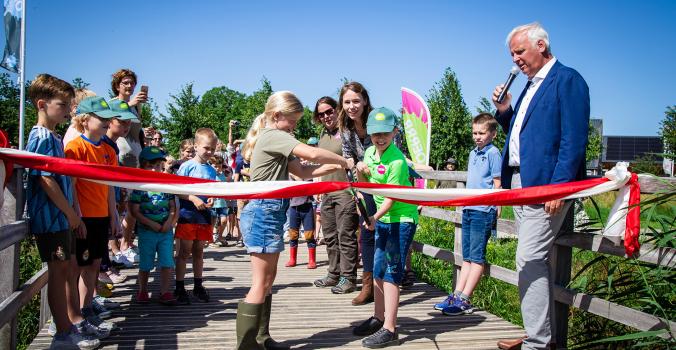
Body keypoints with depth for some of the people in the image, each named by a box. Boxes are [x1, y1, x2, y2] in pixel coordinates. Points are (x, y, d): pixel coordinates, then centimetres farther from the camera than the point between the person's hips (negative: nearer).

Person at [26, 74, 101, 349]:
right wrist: (71, 213, -15)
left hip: (62, 218, 10)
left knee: (70, 268, 15)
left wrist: (75, 216, 17)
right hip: (51, 217, -10)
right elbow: (45, 179, -21)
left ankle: (75, 323, 27)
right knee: (59, 271, -3)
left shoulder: (54, 138, 15)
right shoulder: (42, 137, -14)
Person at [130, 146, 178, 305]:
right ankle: (142, 291, 27)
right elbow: (135, 211, -10)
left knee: (167, 263, 1)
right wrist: (152, 224, -16)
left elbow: (172, 207, 7)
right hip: (146, 231, -3)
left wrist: (169, 221, -10)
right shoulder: (140, 186, -7)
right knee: (145, 265, 10)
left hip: (166, 231, 3)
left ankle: (164, 292, 11)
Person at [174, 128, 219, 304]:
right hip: (187, 215, -5)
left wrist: (211, 199, -5)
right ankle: (180, 288, 10)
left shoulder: (211, 170, 8)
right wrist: (194, 199, -21)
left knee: (198, 251, 14)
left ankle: (198, 286, 24)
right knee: (184, 252, 2)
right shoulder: (187, 166, -7)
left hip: (204, 216, 5)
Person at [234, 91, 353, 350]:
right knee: (261, 283, -8)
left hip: (269, 212, 11)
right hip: (264, 213, -11)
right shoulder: (274, 135, -12)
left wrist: (334, 167, 2)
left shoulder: (274, 139, 20)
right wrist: (344, 162, -10)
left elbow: (303, 171, 13)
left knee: (268, 279, 15)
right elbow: (312, 153, -23)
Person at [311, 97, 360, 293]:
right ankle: (334, 274, 25)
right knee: (330, 236, 14)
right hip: (327, 193, 8)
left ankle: (348, 277, 7)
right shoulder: (323, 135, 16)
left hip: (346, 192, -8)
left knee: (346, 236, -3)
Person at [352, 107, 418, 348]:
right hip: (383, 218, 8)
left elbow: (391, 197, -22)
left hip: (401, 219, -8)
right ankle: (378, 319, 29)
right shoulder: (369, 152, 4)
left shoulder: (397, 161, -20)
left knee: (391, 274, -7)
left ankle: (389, 330, -1)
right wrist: (361, 173, -7)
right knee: (378, 271, 15)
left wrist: (375, 218, -35)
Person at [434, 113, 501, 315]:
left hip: (483, 211, -8)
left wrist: (495, 209, -13)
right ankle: (457, 295, 13)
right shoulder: (473, 154, 18)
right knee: (467, 257, 11)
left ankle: (464, 300, -5)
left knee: (477, 257, -5)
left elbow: (497, 183, -8)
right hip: (468, 209, 8)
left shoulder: (493, 153, -5)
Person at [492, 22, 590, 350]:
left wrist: (559, 188, -22)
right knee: (533, 261, 12)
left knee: (529, 259, -11)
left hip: (546, 185, -9)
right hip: (520, 182, 9)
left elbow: (574, 140, -16)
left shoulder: (567, 80, -8)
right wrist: (504, 111, 7)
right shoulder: (531, 86, 20)